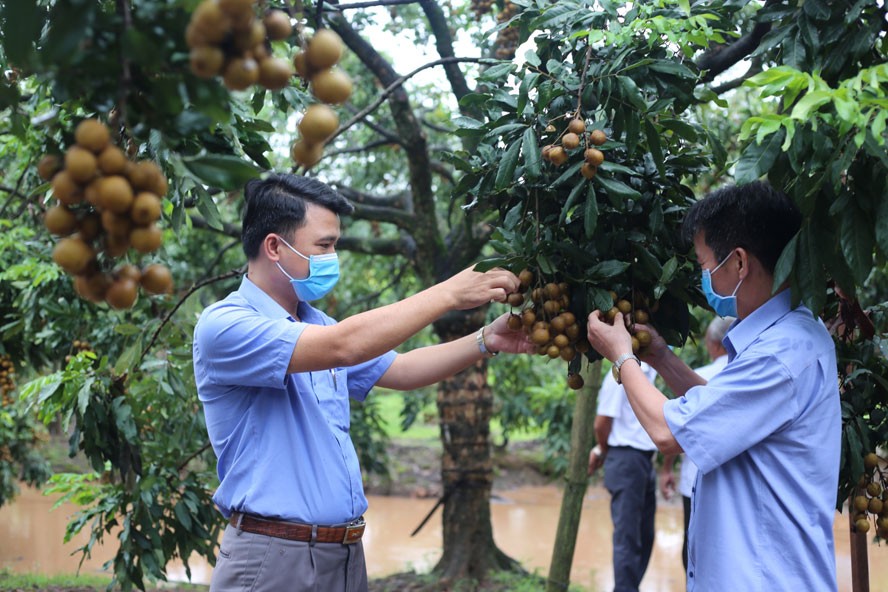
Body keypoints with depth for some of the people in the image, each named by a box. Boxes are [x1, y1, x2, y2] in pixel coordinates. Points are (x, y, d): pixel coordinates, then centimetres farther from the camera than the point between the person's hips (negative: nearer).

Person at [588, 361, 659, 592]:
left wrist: (602, 451, 8)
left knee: (644, 537, 13)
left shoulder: (647, 374, 12)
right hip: (626, 458, -8)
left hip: (644, 460, 8)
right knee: (627, 538, -6)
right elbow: (602, 423, -11)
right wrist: (604, 452, 5)